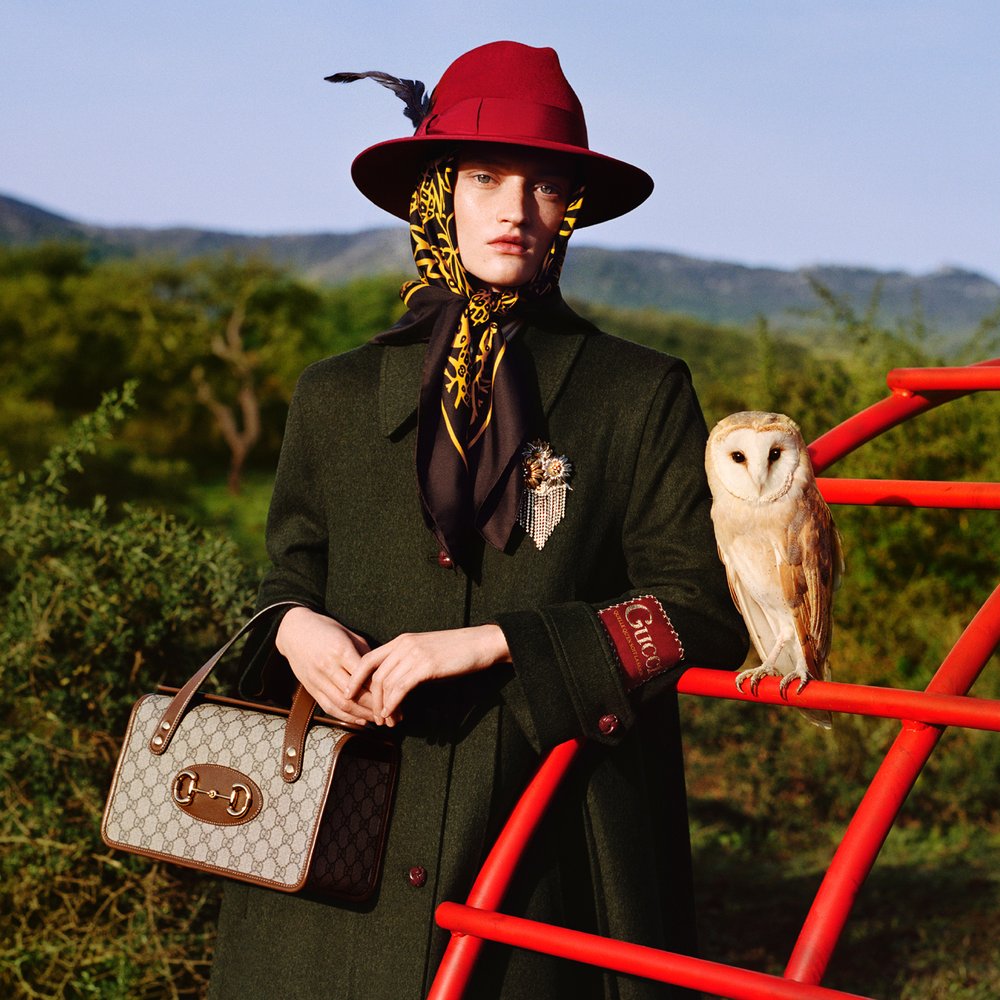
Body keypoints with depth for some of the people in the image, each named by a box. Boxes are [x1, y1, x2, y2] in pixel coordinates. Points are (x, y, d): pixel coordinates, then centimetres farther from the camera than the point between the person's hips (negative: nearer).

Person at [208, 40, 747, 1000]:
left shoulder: (642, 395, 2)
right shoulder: (335, 396, 9)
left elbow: (707, 612, -5)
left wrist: (493, 643, -14)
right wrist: (293, 627, -5)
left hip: (547, 853, -2)